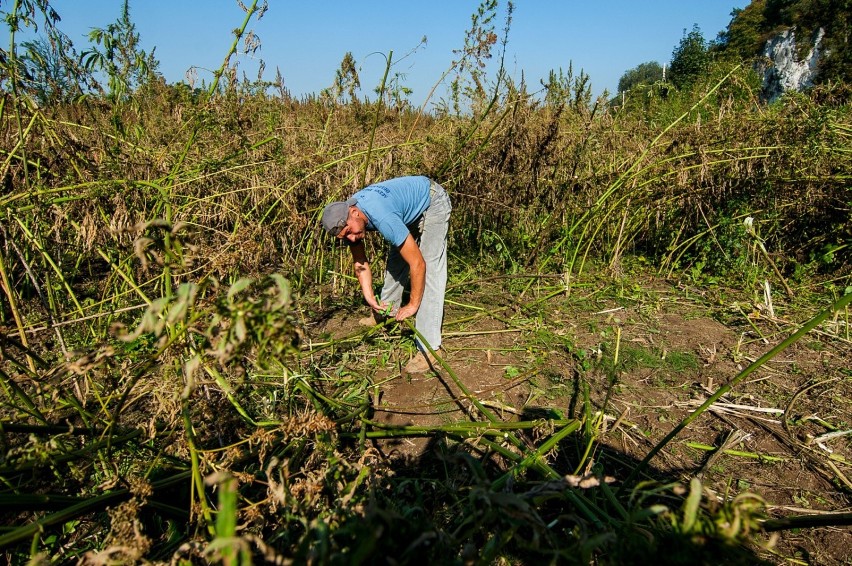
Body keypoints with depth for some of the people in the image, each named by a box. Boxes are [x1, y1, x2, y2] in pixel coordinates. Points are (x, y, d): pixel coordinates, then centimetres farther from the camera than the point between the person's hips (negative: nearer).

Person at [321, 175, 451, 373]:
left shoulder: (383, 218, -41)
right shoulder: (344, 217, -16)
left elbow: (418, 264, -36)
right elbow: (360, 262, -3)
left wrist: (413, 304, -24)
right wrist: (370, 298, -12)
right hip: (410, 208, 8)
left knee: (430, 269, -17)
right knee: (395, 260, 15)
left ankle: (430, 347, -18)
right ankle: (386, 313, 37)